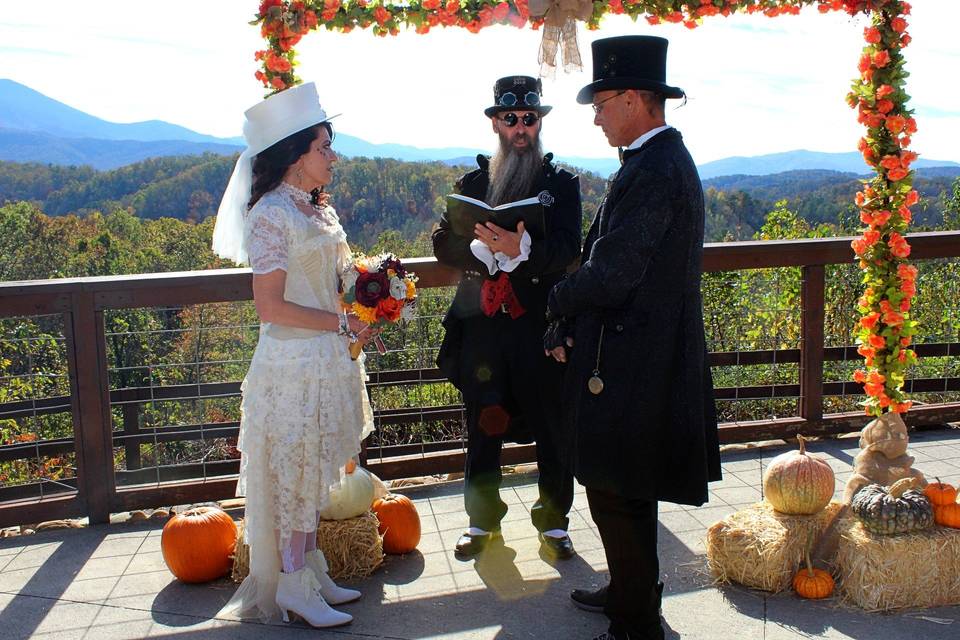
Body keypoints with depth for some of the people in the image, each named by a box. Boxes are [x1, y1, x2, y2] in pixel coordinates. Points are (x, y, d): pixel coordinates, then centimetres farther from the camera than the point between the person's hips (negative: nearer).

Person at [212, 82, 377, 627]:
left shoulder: (316, 210, 11)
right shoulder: (272, 214, -15)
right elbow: (271, 306, -21)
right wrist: (343, 324, -17)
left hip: (326, 360, 8)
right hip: (294, 363, -8)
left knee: (314, 473, 15)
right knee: (298, 473, 2)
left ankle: (310, 574, 27)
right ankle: (295, 585, 15)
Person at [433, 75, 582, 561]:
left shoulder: (562, 183, 3)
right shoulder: (472, 182, 10)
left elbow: (567, 249, -11)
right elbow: (444, 244, 1)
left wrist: (520, 247, -31)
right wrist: (484, 245, -20)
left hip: (541, 325, -2)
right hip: (481, 324, 2)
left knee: (551, 427, 5)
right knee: (482, 427, 11)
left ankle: (553, 521, 23)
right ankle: (482, 519, 28)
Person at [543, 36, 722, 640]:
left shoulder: (653, 172, -21)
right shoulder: (664, 160, 12)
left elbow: (611, 277, -24)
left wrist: (560, 301, -4)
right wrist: (568, 328, 6)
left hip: (632, 364, -10)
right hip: (647, 356, 10)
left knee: (619, 495, 2)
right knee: (624, 491, 23)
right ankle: (631, 591, 40)